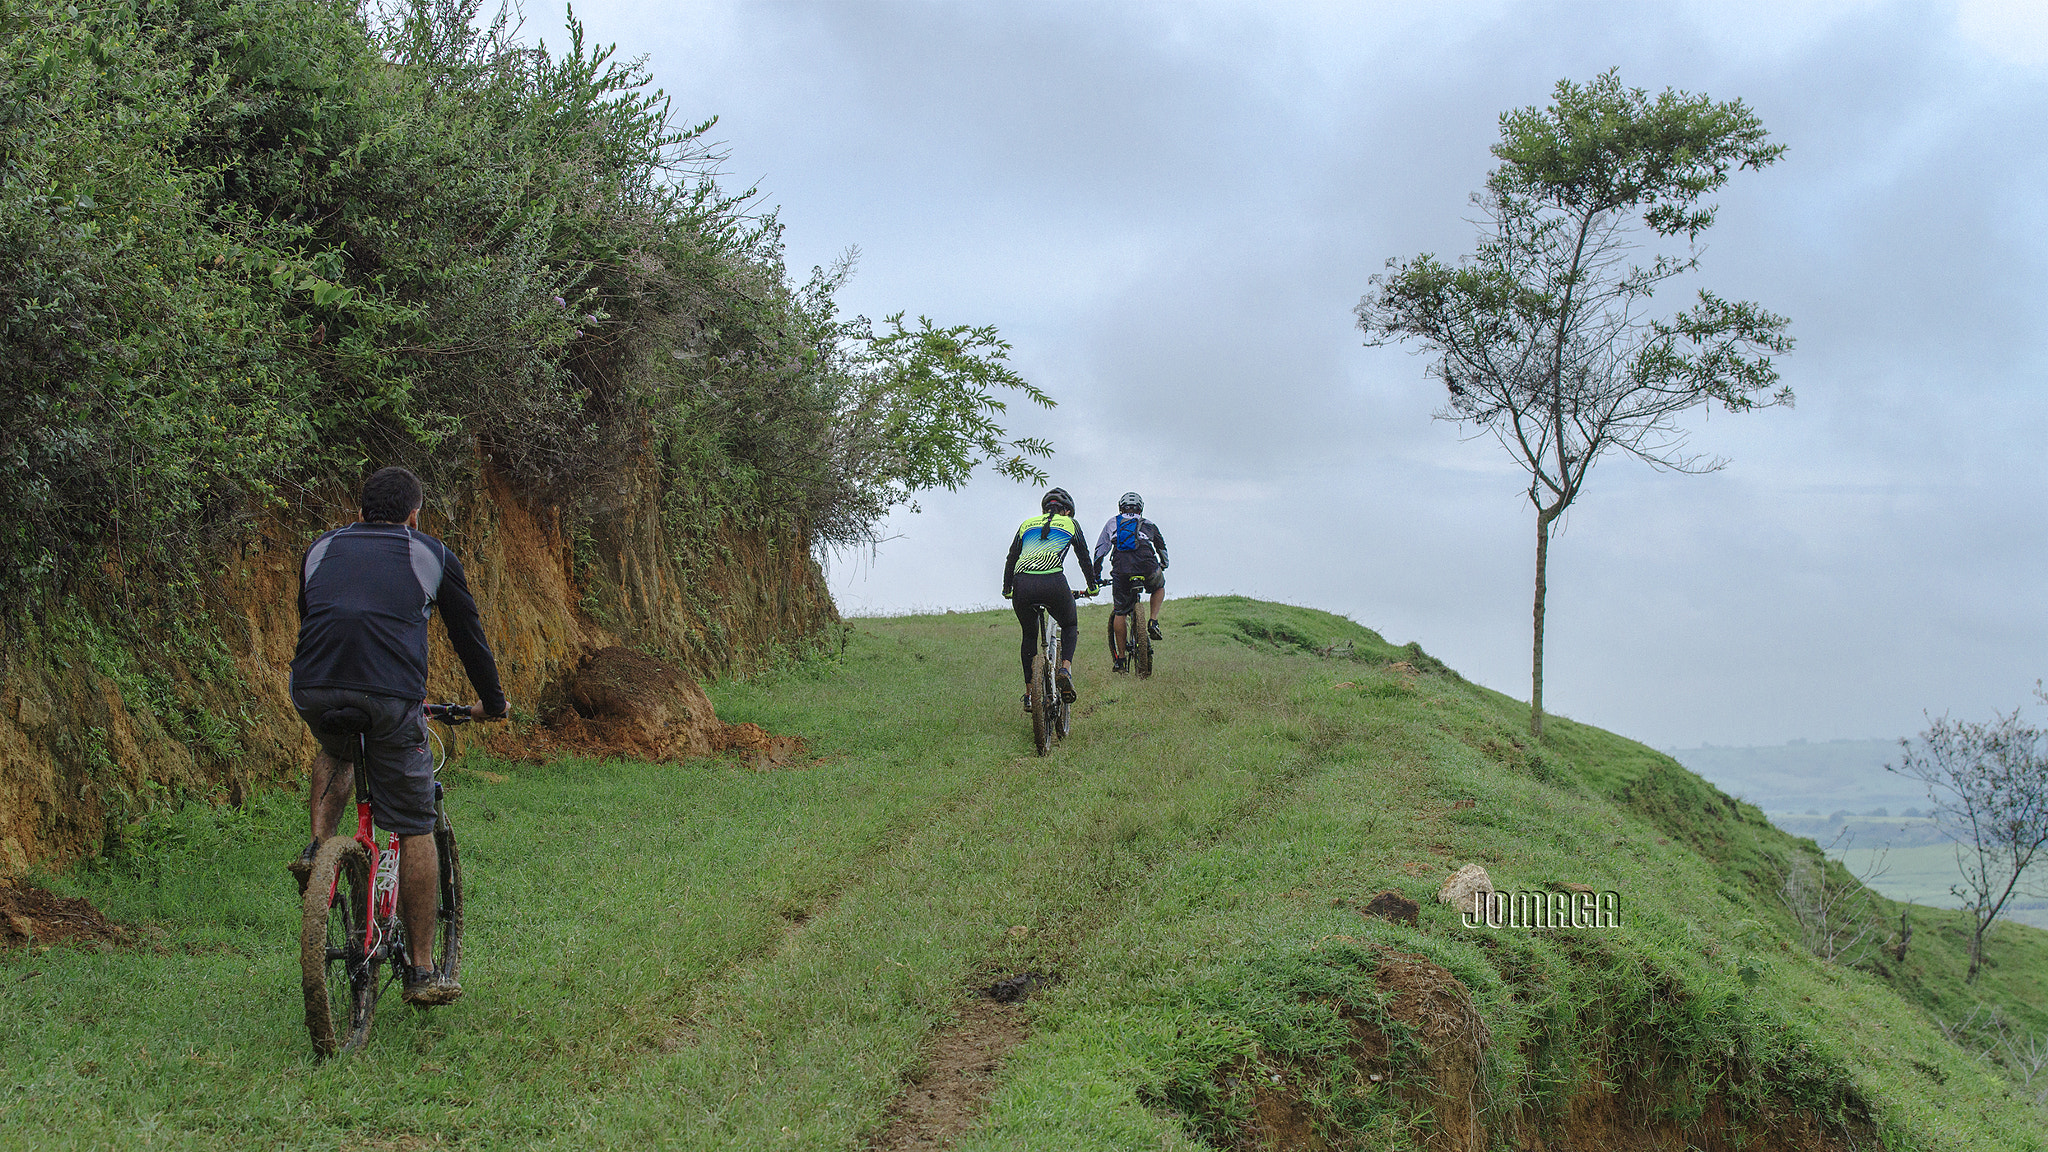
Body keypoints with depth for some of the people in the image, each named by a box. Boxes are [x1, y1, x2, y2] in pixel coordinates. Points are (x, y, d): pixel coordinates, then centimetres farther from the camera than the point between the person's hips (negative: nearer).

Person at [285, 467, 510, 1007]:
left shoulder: (321, 549, 26)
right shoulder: (433, 555, 19)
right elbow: (468, 634, 27)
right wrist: (492, 703, 42)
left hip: (313, 692, 3)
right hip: (391, 697, -3)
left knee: (337, 752, 39)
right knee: (415, 829, 9)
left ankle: (317, 848, 16)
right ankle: (422, 973, 13)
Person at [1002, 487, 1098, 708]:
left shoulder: (1027, 524, 26)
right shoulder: (1070, 524, 20)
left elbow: (1011, 559, 28)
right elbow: (1084, 559, 27)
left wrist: (1007, 589, 40)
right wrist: (1092, 587, 40)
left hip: (1023, 585, 2)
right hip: (1053, 583, -2)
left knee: (1029, 636, 23)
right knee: (1070, 627, 24)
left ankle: (1029, 694, 19)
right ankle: (1065, 667, -3)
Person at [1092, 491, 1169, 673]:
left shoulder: (1113, 523, 24)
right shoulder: (1148, 525, 26)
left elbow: (1100, 550, 18)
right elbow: (1162, 547, 38)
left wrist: (1096, 576, 23)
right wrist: (1163, 565, 55)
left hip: (1121, 572, 0)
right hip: (1148, 569, 0)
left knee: (1120, 613, 11)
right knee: (1159, 587, 34)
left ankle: (1121, 658, 11)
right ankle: (1153, 622, 15)